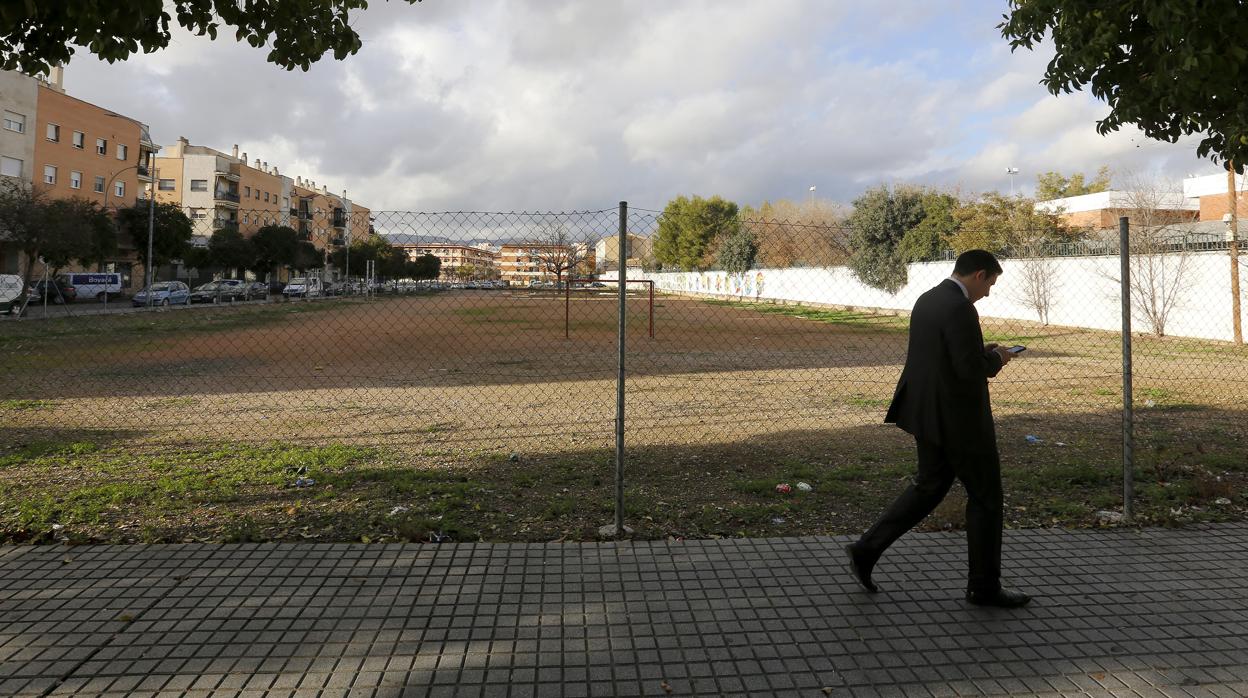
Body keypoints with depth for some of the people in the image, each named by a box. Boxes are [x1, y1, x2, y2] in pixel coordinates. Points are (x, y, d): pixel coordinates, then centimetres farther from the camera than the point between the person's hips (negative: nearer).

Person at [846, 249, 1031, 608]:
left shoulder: (926, 300, 10)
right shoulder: (960, 309, -20)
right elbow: (971, 370, -24)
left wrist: (982, 352, 14)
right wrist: (996, 359, -4)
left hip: (928, 411, 9)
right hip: (958, 417, -9)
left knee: (929, 487, 19)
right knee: (985, 495, 6)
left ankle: (867, 549, 15)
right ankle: (984, 585, 19)